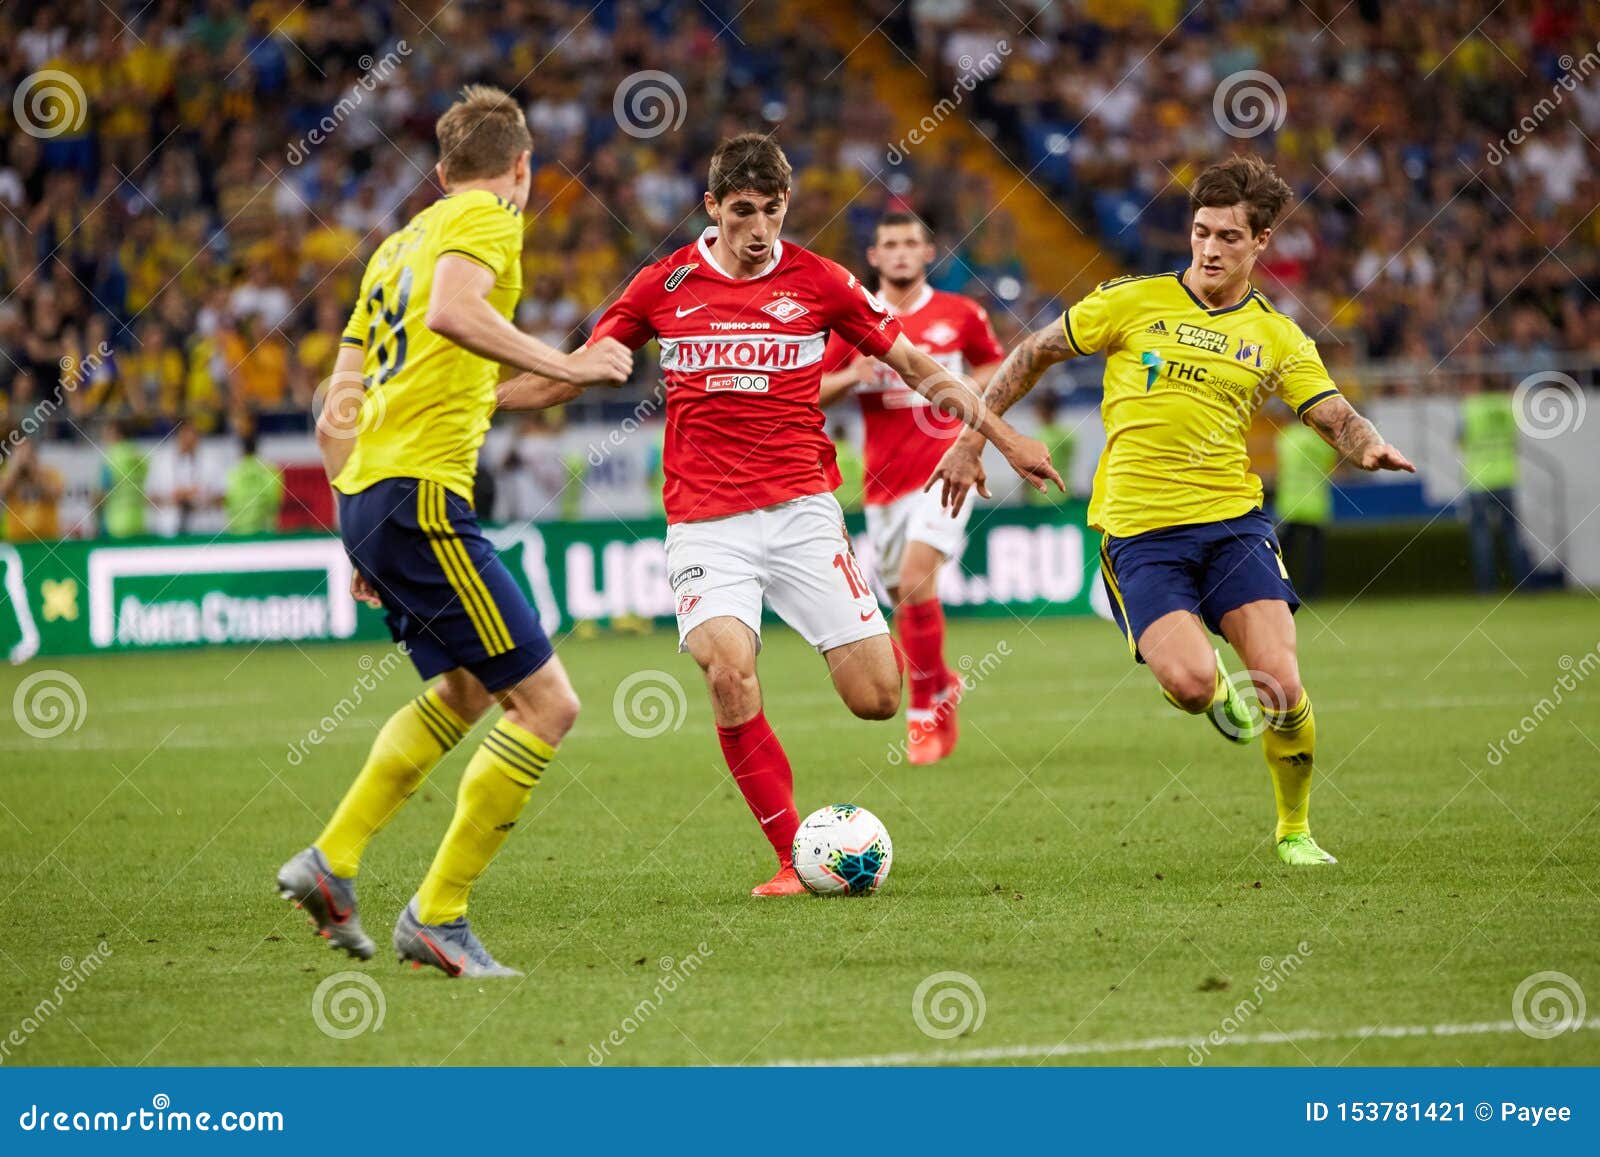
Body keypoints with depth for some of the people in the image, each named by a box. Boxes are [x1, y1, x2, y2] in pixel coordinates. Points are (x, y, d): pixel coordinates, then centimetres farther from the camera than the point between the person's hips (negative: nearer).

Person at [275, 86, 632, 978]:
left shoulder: (399, 243, 23)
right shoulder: (489, 219, -1)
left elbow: (338, 413, 23)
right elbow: (451, 310, -25)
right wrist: (563, 366, -20)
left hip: (366, 495, 10)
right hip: (422, 493, -10)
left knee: (467, 692, 26)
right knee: (548, 704, -7)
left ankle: (332, 862, 23)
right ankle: (438, 916, -6)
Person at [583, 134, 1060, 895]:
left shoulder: (817, 282, 4)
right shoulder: (665, 286, 5)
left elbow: (914, 365, 13)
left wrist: (1005, 438, 13)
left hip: (801, 510, 1)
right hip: (705, 525, -1)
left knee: (878, 698, -10)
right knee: (728, 670, -26)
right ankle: (794, 857, -15)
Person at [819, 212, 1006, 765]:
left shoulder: (961, 315, 3)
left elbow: (993, 366, 18)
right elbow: (812, 391, 10)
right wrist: (851, 375, -10)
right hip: (884, 481, 3)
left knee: (916, 577, -22)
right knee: (904, 599, 6)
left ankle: (924, 713, -13)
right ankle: (942, 685, 34)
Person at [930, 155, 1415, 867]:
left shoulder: (1276, 339, 9)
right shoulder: (1135, 302, 3)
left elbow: (1336, 418, 2)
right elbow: (1034, 355, 12)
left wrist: (1368, 446, -22)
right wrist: (973, 440, 10)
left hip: (1232, 518, 2)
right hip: (1138, 531, -2)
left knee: (1283, 688, -13)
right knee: (1191, 682, -23)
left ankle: (1295, 830, 12)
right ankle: (1219, 694, 17)